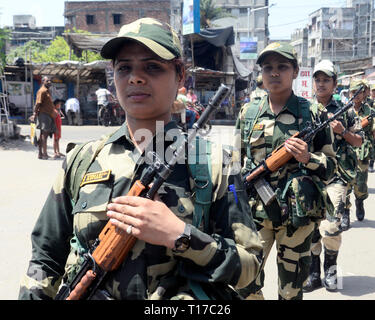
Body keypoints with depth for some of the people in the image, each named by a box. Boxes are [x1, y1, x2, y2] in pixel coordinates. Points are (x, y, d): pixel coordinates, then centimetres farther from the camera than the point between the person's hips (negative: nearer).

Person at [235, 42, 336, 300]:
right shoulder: (248, 113, 5)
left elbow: (331, 167, 3)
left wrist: (307, 158, -16)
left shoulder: (313, 114, -1)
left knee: (292, 290, 11)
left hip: (298, 215, -1)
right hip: (255, 213, 2)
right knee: (245, 283, 1)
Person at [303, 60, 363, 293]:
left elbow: (359, 141, 10)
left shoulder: (345, 111, 6)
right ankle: (313, 273, 18)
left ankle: (331, 267, 12)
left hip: (336, 177, -2)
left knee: (331, 227, -13)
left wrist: (343, 132, -7)